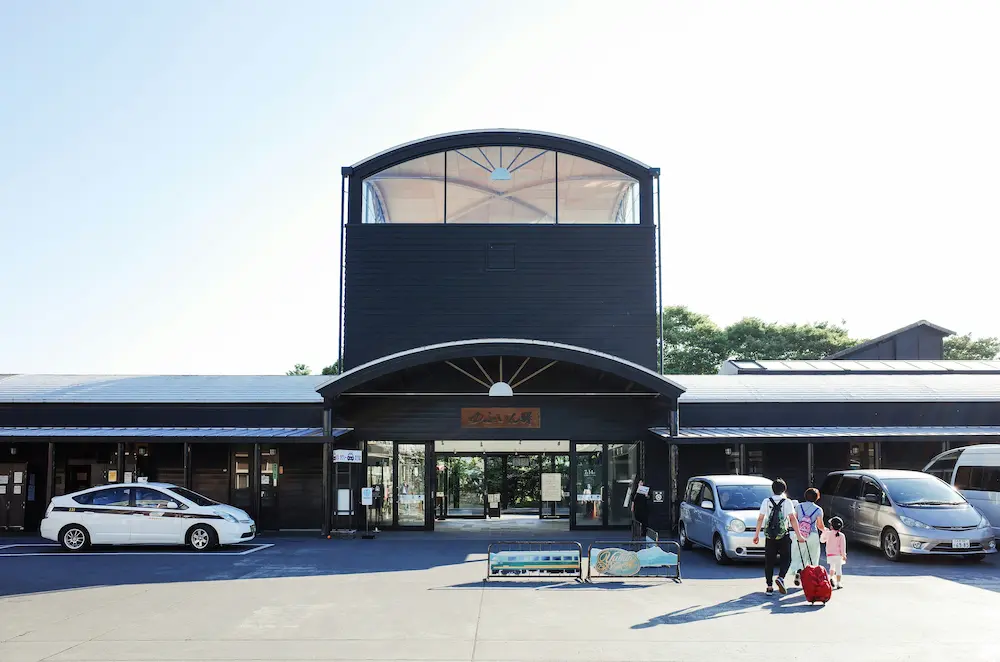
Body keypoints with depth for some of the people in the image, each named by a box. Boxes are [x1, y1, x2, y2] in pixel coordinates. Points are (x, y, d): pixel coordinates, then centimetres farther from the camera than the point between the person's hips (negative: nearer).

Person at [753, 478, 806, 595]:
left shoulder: (766, 501, 2)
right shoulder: (787, 502, -3)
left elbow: (760, 518, 2)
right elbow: (792, 519, -9)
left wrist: (757, 534, 8)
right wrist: (798, 535, -7)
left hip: (769, 536, 2)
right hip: (783, 536, -2)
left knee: (769, 561, 7)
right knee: (786, 559, 10)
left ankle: (769, 586, 6)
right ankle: (780, 578, -14)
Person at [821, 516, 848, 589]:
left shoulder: (828, 533, -2)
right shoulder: (841, 535, -6)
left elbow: (822, 540, 14)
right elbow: (843, 546, -9)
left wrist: (824, 533, 26)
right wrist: (844, 555, -3)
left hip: (830, 554, 2)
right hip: (838, 554, -2)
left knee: (832, 566, 22)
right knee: (838, 568, 3)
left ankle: (831, 577, 0)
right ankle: (838, 583, 0)